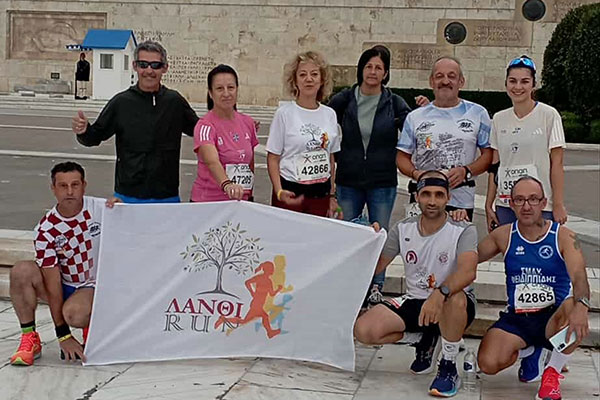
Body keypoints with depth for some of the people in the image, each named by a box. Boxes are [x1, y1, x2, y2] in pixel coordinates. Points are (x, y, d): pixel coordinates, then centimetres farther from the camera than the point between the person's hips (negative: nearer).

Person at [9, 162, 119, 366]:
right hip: (65, 286, 2)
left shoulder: (101, 208, -13)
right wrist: (63, 335, -20)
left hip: (94, 287, -2)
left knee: (74, 314, -35)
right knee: (21, 272, -25)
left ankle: (92, 326, 3)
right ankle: (30, 339, -10)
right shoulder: (46, 230, -14)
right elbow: (53, 283, -18)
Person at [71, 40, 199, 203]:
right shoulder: (121, 103, -1)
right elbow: (95, 137, 3)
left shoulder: (175, 101, 3)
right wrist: (83, 131, -18)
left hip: (167, 196, 2)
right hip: (128, 195, -1)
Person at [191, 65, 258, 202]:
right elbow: (212, 161, -32)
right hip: (207, 201, -5)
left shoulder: (248, 123, 4)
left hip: (240, 201, 5)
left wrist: (249, 196, 10)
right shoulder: (205, 125, -15)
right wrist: (227, 184, -49)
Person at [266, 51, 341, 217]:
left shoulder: (330, 115, 7)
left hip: (321, 194, 4)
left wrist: (332, 196, 14)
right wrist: (279, 192, -18)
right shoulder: (284, 114, -5)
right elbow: (273, 158, -5)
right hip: (291, 192, -4)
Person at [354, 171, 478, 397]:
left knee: (455, 299, -41)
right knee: (363, 330, -17)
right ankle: (426, 341, 10)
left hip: (455, 305, -4)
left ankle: (449, 368, -16)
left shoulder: (463, 230, -13)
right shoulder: (403, 229, 0)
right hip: (414, 301, 4)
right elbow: (375, 268, 5)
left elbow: (468, 271, -32)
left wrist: (440, 294, -49)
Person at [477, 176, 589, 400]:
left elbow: (578, 276, -20)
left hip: (554, 318, -2)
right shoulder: (504, 236, 4)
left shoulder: (563, 236, -4)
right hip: (516, 320, 2)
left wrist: (581, 305, -42)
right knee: (488, 363, -24)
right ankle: (530, 353, 14)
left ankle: (552, 373, -10)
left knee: (574, 312, -38)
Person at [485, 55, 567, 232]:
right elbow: (494, 166, 9)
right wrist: (489, 205, 7)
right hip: (505, 205, 4)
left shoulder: (549, 115, -4)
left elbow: (556, 163, -5)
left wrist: (558, 204, -8)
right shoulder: (499, 119, 8)